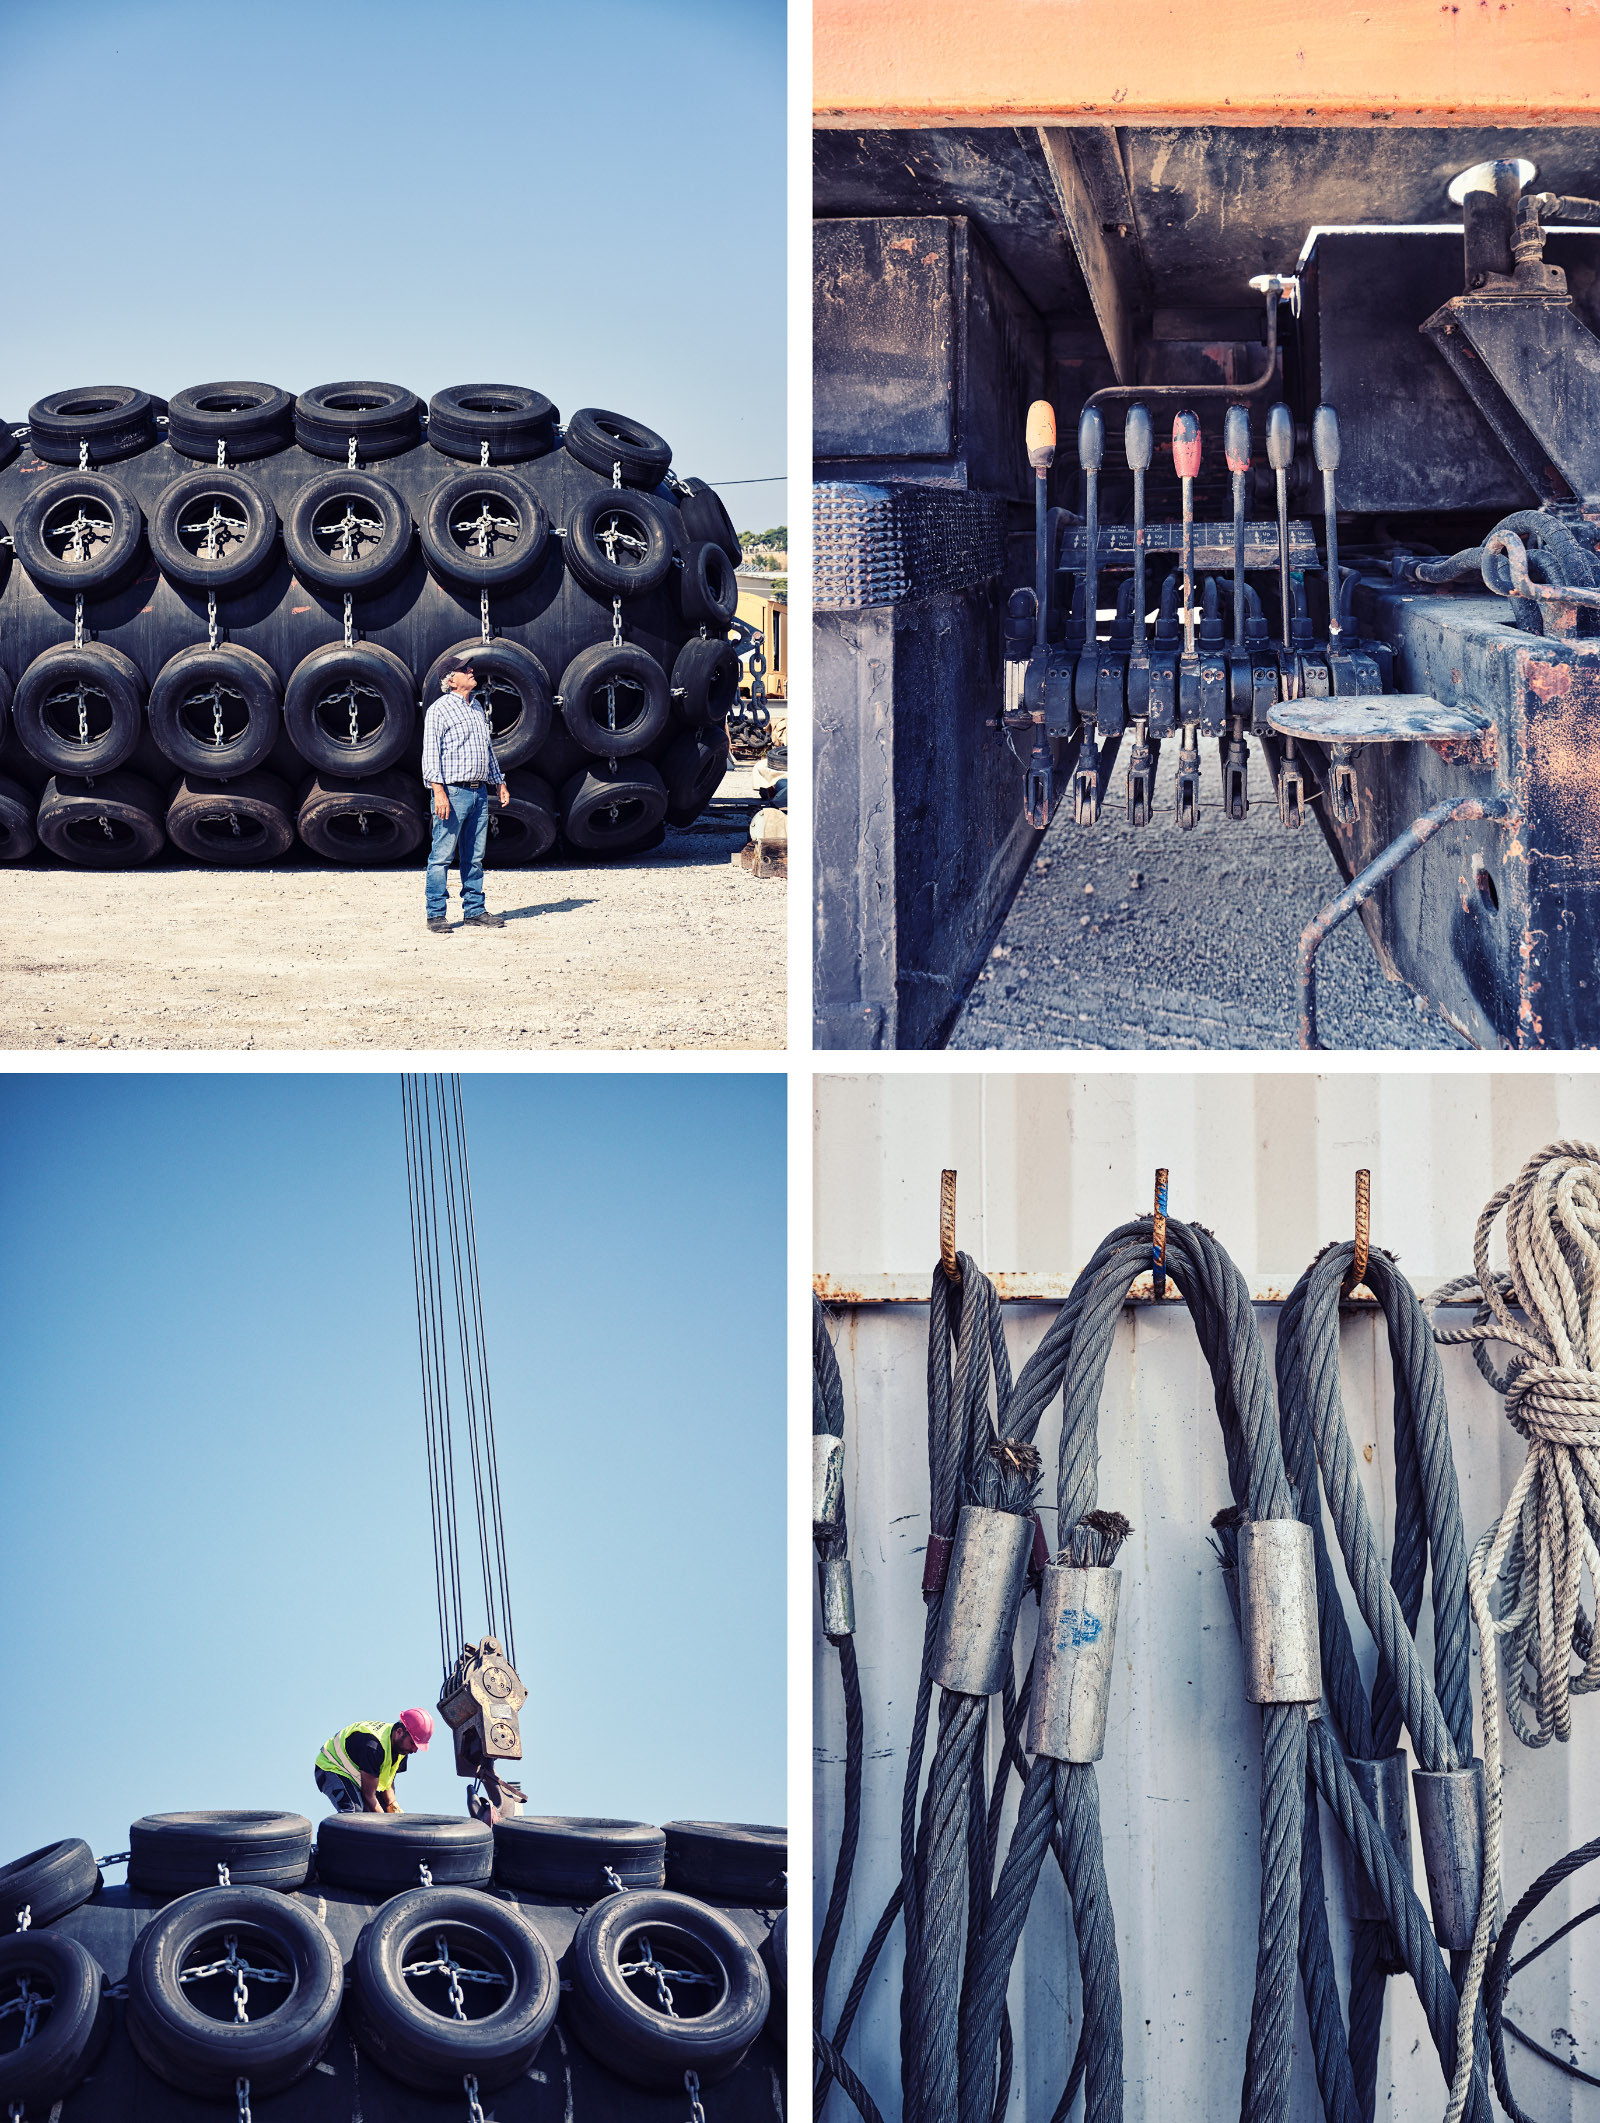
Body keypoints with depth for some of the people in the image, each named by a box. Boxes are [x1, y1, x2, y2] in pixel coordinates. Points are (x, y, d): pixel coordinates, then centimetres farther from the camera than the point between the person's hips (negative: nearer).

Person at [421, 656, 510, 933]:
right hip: (453, 792, -7)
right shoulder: (440, 710, -6)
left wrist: (499, 783, 24)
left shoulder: (478, 707, 18)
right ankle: (436, 915, -1)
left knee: (474, 857, 10)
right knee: (442, 855, -5)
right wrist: (438, 791, -19)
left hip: (479, 792, 7)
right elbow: (430, 752, -11)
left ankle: (474, 910, 16)